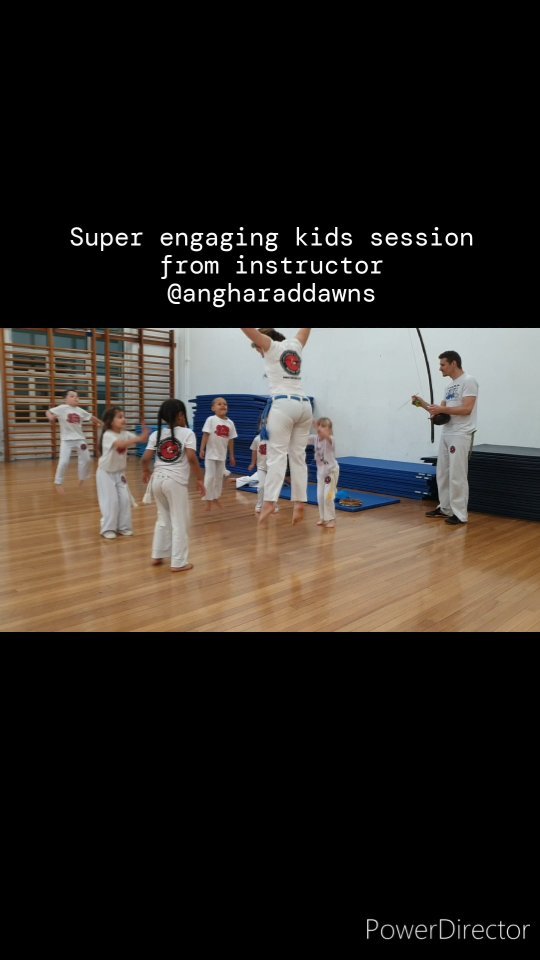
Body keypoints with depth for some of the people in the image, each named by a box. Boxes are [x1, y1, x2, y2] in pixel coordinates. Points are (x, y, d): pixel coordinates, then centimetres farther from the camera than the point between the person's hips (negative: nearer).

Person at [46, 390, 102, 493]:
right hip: (66, 439, -5)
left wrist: (101, 423, 23)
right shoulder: (62, 408, -7)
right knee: (64, 462, -12)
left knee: (86, 459, 10)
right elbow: (48, 412, -9)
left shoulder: (80, 410, 5)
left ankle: (82, 479, 34)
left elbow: (91, 417, 16)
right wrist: (50, 416, -30)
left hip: (80, 438, 5)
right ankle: (58, 482, 5)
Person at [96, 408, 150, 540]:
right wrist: (138, 439, -51)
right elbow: (120, 444, -42)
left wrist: (145, 433, -33)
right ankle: (108, 529, 7)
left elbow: (142, 439, -10)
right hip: (106, 473, -6)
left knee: (125, 500, 3)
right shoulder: (108, 435, -22)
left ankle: (123, 527, 17)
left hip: (119, 473, 6)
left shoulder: (125, 434, -3)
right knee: (111, 502, -6)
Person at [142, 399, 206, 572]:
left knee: (163, 518, 23)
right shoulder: (187, 433, -5)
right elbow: (192, 458, -16)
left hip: (158, 480, 6)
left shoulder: (156, 434, 9)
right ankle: (179, 562, 11)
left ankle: (158, 556, 29)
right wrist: (200, 479, -7)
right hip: (176, 482, -6)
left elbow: (145, 459, 3)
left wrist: (146, 471, 24)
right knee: (180, 522, 5)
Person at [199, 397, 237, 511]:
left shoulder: (230, 423, 3)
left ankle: (216, 498, 28)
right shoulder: (211, 420, -9)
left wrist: (231, 456, 9)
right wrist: (202, 449, -19)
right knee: (210, 477, -1)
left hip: (222, 454, 5)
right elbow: (205, 435, -11)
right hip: (211, 453, -4)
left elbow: (231, 440, 7)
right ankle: (208, 500, 9)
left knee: (219, 477, 14)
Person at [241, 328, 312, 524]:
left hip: (283, 405, -6)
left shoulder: (271, 346, 6)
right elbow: (306, 329, 36)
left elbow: (249, 330, -1)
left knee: (277, 455, -11)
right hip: (304, 405, 6)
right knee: (298, 457, 7)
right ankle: (299, 503, 3)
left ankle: (269, 501, -21)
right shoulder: (296, 345, 21)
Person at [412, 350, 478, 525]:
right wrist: (422, 403, 10)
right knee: (443, 473, 15)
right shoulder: (450, 386, 17)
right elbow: (441, 410, 20)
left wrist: (442, 409, -20)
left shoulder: (468, 381, -12)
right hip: (446, 434, 10)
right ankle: (445, 508, 25)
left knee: (457, 475, -8)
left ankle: (460, 514, -1)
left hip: (460, 435, -10)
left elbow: (467, 409, -21)